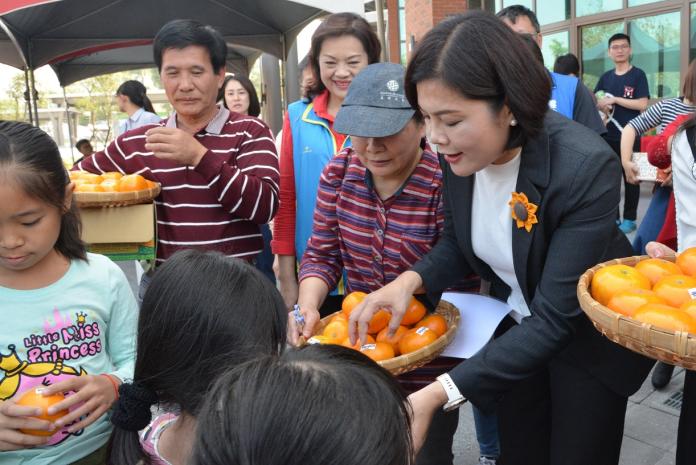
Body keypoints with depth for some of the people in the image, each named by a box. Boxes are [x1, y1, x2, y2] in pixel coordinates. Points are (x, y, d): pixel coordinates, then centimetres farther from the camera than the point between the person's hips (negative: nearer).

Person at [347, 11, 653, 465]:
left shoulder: (586, 168, -33)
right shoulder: (459, 152, -17)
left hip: (589, 339, -4)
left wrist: (439, 394, -41)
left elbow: (554, 318, -33)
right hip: (515, 327, 5)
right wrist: (412, 279, -21)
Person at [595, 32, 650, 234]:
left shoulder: (638, 75, -3)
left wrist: (614, 99, -14)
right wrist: (601, 106, -7)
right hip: (608, 135, 5)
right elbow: (594, 101, 15)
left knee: (630, 177, 3)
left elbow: (642, 104, -12)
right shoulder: (605, 77, 10)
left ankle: (629, 219, 12)